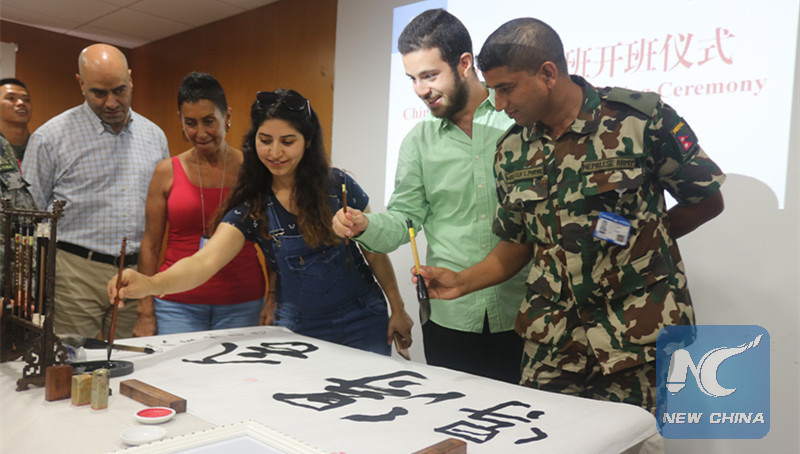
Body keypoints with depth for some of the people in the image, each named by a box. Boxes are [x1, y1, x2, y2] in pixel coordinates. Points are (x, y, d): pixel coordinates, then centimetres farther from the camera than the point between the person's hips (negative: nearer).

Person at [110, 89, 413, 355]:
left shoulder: (338, 186, -11)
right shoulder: (251, 206, -9)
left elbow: (375, 250, 0)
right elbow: (206, 260, -23)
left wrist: (397, 309, 4)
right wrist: (152, 284, -42)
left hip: (362, 325, -1)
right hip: (297, 328, 1)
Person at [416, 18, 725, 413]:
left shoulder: (642, 117, -11)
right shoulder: (511, 151, 4)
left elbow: (708, 201, 0)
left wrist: (639, 240, -4)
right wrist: (462, 282, 0)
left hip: (637, 338, -3)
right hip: (553, 337, 4)